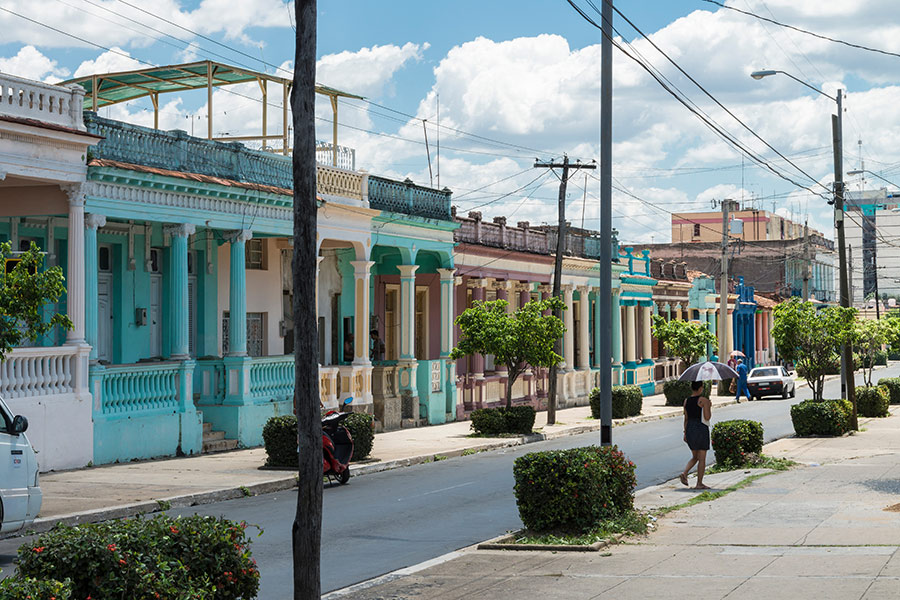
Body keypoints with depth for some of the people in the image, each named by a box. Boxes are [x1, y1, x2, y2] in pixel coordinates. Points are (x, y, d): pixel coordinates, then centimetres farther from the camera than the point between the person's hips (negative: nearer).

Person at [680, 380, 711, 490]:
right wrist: (709, 407, 3)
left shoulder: (686, 401, 7)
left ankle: (684, 473, -3)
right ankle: (699, 484, 4)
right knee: (702, 458, 3)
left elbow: (686, 419, 10)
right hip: (701, 429, -6)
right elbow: (707, 417, -14)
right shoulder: (704, 400, -11)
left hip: (690, 429, 6)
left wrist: (685, 433, 16)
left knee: (695, 457, 19)